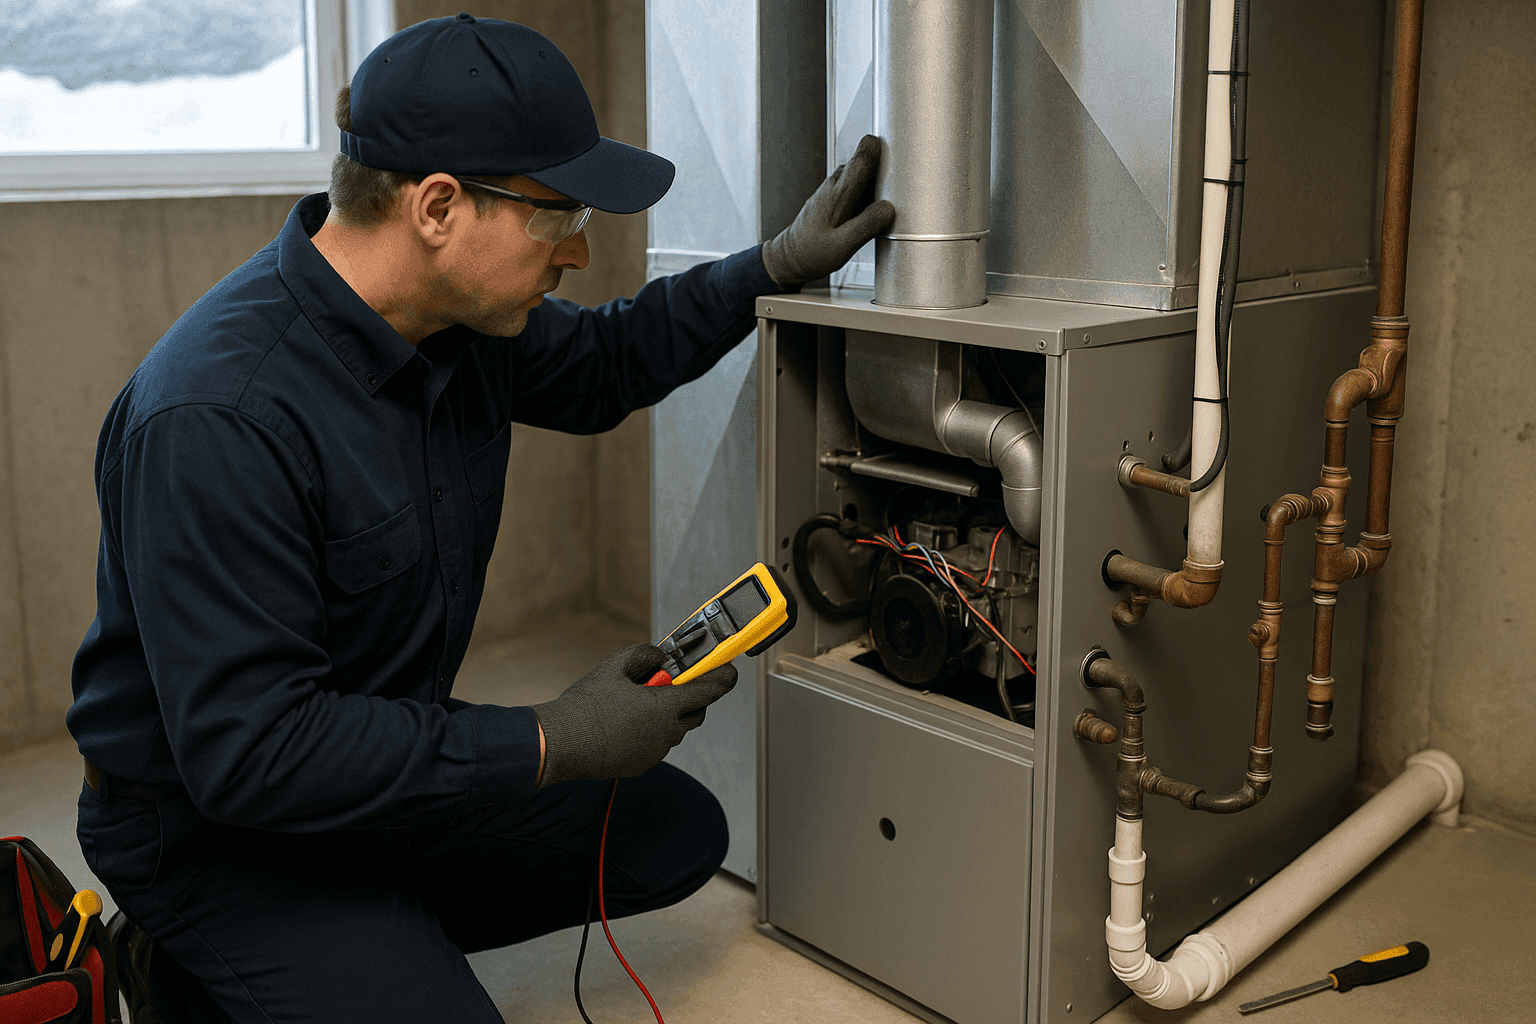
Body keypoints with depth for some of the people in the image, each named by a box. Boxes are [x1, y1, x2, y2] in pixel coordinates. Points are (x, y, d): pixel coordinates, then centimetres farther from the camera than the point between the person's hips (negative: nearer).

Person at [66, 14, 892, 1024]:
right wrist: (551, 744, -27)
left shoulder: (457, 318, -7)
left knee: (676, 833, 8)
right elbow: (248, 750, -32)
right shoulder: (216, 418, -32)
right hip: (216, 826, -8)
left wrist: (778, 266, 5)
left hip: (390, 754, 8)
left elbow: (600, 367, 15)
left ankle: (380, 927, 13)